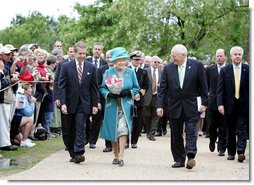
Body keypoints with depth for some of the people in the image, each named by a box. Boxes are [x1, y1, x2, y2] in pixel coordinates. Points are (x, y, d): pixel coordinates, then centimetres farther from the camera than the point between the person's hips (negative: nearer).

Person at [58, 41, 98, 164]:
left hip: (84, 104, -1)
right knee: (70, 131, 7)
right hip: (70, 104, 1)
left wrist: (95, 105, 2)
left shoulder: (91, 68, 4)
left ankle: (79, 153, -17)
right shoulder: (66, 66, 0)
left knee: (80, 128, -12)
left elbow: (94, 88, 6)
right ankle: (73, 154, 18)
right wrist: (63, 103, -12)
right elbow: (62, 86, -3)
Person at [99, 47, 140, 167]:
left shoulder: (130, 72, 6)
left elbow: (136, 88, 9)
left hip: (126, 106, -1)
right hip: (112, 106, 2)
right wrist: (109, 94, -13)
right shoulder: (108, 73, 6)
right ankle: (116, 156, 20)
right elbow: (102, 88, 7)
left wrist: (128, 92, -11)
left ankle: (120, 157, -18)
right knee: (113, 132, 6)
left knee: (123, 130, -16)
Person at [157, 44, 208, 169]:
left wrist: (204, 103, -5)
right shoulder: (168, 68, 2)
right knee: (176, 134, 6)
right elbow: (162, 88, 2)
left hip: (191, 106, -3)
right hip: (174, 106, 3)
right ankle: (179, 160, 13)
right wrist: (159, 105, -5)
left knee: (191, 131, -10)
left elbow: (203, 86, -1)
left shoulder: (197, 65, -4)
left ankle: (191, 157, -14)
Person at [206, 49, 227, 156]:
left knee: (223, 126, 0)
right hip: (213, 102, 2)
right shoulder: (210, 69, 6)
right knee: (212, 125, 6)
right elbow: (206, 85, 9)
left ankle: (221, 148, 7)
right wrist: (206, 98, 3)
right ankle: (212, 141, 33)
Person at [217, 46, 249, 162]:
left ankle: (240, 152, -12)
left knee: (242, 130, -8)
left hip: (243, 105, -1)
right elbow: (220, 89, 1)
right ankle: (231, 153, 19)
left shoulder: (248, 70, 1)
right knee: (230, 131, 10)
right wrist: (220, 104, -9)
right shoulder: (225, 70, 3)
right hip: (229, 105, 1)